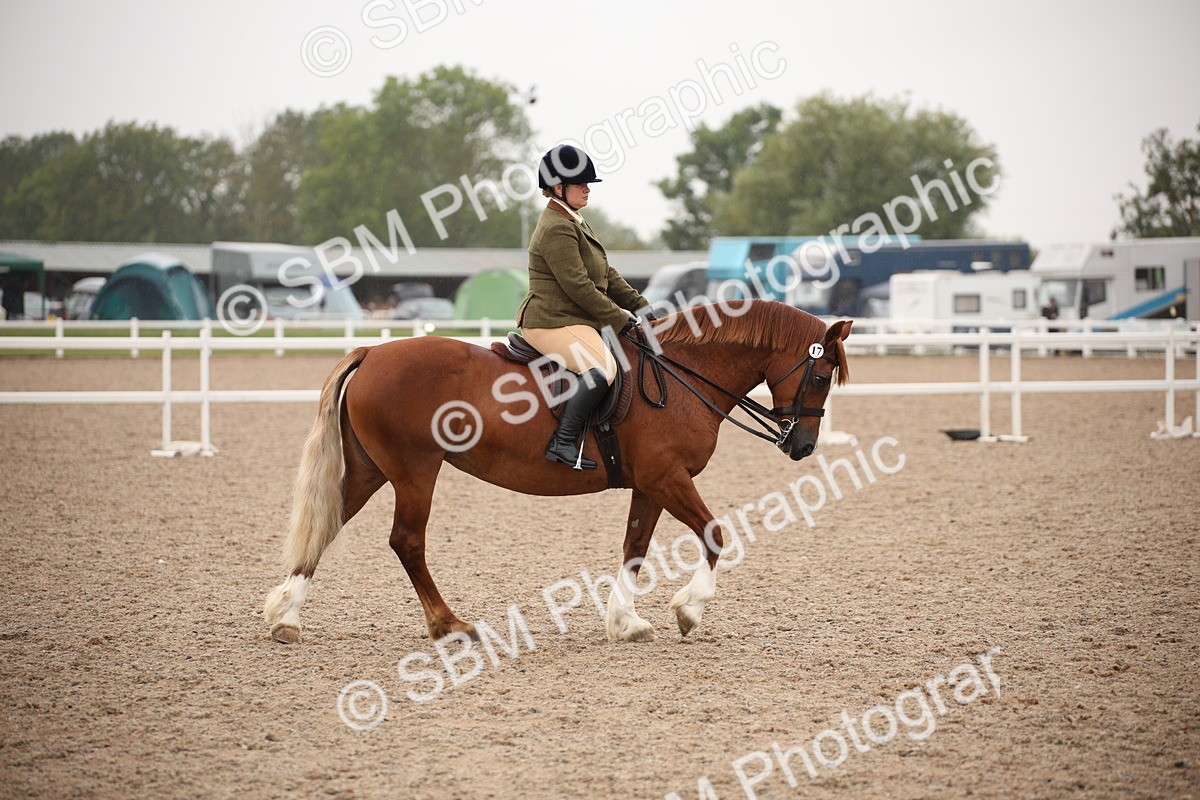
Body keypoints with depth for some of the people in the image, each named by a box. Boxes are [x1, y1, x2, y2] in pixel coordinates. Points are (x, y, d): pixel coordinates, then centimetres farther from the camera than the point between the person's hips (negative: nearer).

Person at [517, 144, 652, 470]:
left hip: (574, 321, 11)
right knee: (602, 367, -32)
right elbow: (578, 287, -20)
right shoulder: (557, 229, -15)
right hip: (553, 324, -11)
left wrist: (640, 307, 12)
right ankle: (563, 442, -30)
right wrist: (621, 320, -16)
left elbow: (606, 275, 22)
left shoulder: (573, 222, 19)